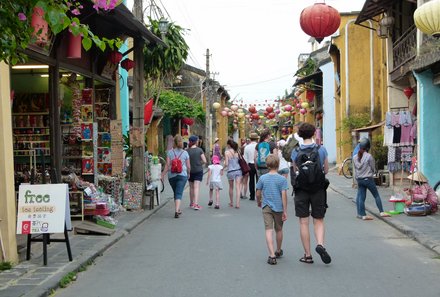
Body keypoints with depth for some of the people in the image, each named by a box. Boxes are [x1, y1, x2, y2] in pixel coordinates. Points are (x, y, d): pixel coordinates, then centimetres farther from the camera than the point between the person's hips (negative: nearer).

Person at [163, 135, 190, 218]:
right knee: (179, 193, -6)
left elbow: (167, 165, -7)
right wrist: (188, 174, 23)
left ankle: (178, 210, 29)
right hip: (182, 175, -1)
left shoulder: (170, 152, 0)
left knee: (176, 193, 18)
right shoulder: (185, 153, 1)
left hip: (172, 175, 1)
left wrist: (163, 175, -2)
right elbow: (188, 166, 5)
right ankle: (176, 211, -22)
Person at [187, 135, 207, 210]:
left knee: (191, 187, 15)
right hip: (199, 170, -1)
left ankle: (191, 203, 25)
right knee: (196, 187, -4)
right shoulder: (199, 150, -7)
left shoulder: (187, 151, -7)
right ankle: (196, 204, -15)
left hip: (190, 171, 1)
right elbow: (204, 161, -7)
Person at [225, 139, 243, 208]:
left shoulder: (227, 152, -8)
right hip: (238, 170, 2)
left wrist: (223, 166, 10)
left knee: (231, 187, 15)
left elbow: (226, 164, -9)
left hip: (231, 171, -2)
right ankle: (237, 203, -7)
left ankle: (231, 202, 27)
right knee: (238, 187, 0)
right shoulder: (237, 151, 2)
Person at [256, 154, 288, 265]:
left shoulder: (262, 178, -2)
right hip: (278, 207, 0)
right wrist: (285, 211, -8)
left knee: (268, 230, -5)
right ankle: (278, 251, 36)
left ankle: (272, 255, -18)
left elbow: (258, 193, 3)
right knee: (278, 230, 18)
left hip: (266, 207, 0)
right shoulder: (282, 179, -8)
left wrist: (258, 202, 23)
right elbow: (284, 195, -12)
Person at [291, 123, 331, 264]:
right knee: (318, 221, 11)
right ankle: (320, 244, -15)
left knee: (304, 222, 6)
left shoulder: (295, 152, -3)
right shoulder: (321, 149, -3)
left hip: (301, 189, 0)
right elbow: (326, 170, 5)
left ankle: (307, 255, 8)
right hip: (318, 189, 0)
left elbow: (295, 171, 5)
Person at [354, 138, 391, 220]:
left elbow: (355, 169, 8)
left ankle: (363, 214, 8)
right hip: (368, 179, -5)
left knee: (361, 197, 6)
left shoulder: (355, 157, 1)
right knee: (376, 195, 7)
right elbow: (373, 168, -2)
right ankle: (381, 212, 9)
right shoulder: (369, 156, -12)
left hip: (359, 180, 5)